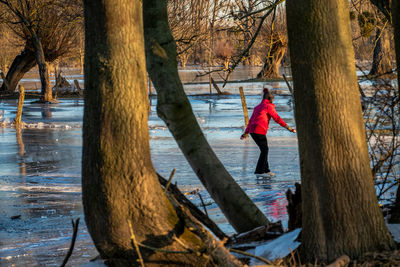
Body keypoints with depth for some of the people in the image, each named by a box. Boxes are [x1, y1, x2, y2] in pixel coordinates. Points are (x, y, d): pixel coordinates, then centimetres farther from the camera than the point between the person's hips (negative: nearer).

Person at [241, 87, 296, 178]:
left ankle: (266, 170, 19)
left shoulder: (257, 107, 24)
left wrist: (246, 132, 32)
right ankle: (259, 172, -11)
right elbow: (277, 118, -5)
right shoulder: (268, 106, 1)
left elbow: (251, 120, 27)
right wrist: (288, 127, -5)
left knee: (264, 149, 16)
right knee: (264, 150, -4)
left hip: (252, 131, 8)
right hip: (260, 131, -8)